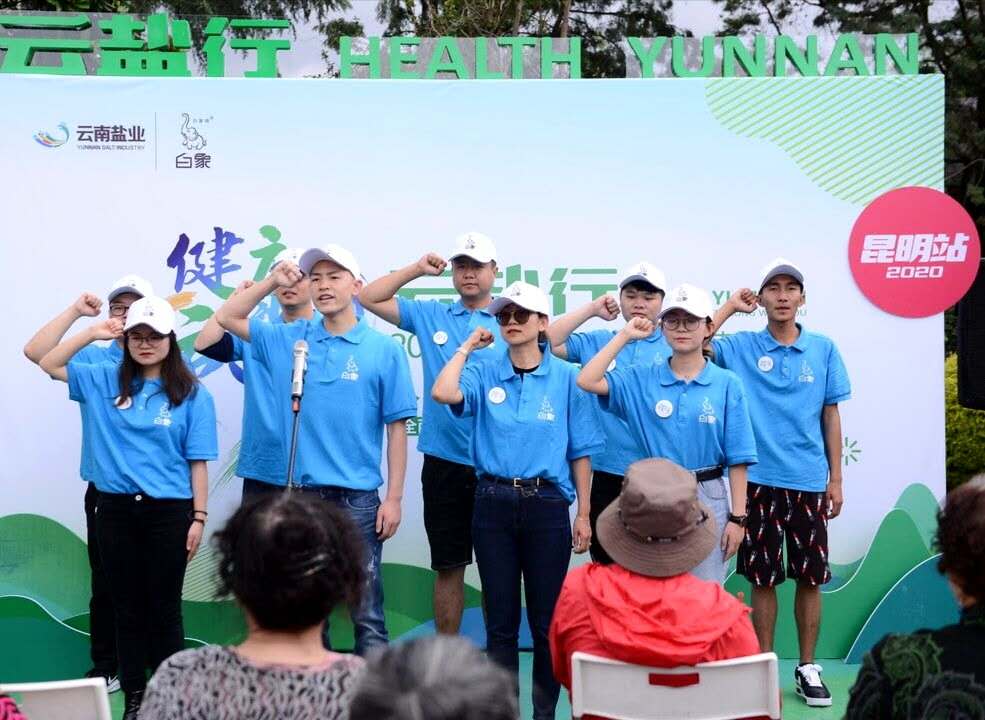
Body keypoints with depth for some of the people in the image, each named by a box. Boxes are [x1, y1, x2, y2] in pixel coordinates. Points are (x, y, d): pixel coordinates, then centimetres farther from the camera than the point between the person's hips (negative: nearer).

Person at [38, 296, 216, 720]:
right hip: (115, 509, 3)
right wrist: (92, 334, -3)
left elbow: (197, 461, -3)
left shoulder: (192, 394, -3)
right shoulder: (105, 381, 5)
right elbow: (50, 365, 8)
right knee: (127, 607, 11)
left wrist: (198, 517, -6)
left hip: (168, 511, -3)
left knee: (164, 608, 7)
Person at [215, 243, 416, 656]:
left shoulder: (383, 350, -2)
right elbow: (227, 318, 12)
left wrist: (393, 498, -6)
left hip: (357, 496, -3)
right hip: (300, 493, 3)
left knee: (366, 612, 2)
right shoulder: (288, 340, 7)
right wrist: (272, 281, 0)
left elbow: (397, 428, -2)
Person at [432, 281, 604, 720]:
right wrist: (467, 346, -5)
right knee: (500, 621, 9)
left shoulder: (565, 378, 0)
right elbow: (443, 392, -19)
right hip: (494, 502, 2)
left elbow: (581, 452, 2)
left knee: (546, 620, 5)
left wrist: (583, 514, 0)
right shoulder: (484, 374, 3)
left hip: (546, 504, -1)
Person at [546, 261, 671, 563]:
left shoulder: (675, 347, 2)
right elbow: (547, 343, -1)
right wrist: (592, 310, -1)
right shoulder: (597, 342, 8)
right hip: (609, 477, 2)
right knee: (606, 565, 11)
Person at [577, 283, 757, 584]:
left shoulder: (727, 384, -2)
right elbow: (587, 381, -12)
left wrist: (737, 517, -5)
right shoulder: (641, 379, 2)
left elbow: (737, 458, -2)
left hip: (707, 497, -1)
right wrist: (625, 336, -8)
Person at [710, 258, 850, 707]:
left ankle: (807, 668, 20)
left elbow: (830, 416, 7)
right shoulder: (741, 347, 1)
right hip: (760, 481, -1)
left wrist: (836, 479, 5)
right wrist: (731, 307, -7)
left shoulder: (823, 349, 4)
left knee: (811, 578, 7)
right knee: (763, 579, 6)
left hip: (809, 481, 1)